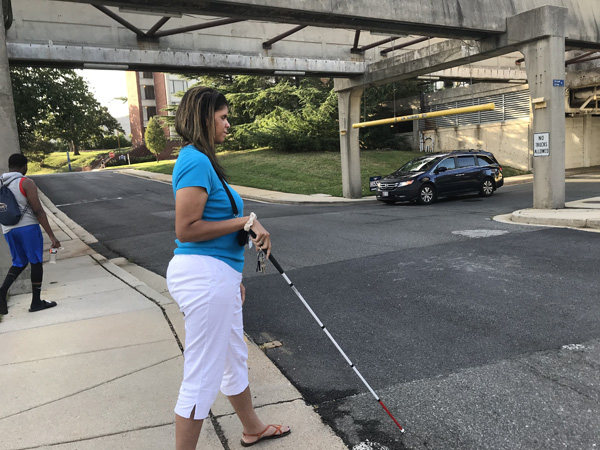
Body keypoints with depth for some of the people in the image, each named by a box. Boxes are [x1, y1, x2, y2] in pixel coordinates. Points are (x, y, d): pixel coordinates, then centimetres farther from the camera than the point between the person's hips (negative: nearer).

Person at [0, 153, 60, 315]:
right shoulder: (27, 183, -10)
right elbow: (38, 211, -15)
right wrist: (52, 236, -15)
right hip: (28, 227, -6)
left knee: (19, 262, 18)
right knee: (36, 262, 6)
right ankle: (36, 302, 11)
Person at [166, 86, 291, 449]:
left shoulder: (203, 160, 15)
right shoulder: (196, 162, -16)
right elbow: (185, 229, -22)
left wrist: (234, 279, 21)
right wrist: (244, 221, -16)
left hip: (217, 276, 11)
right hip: (204, 276, -11)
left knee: (235, 358, 24)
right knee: (202, 377, 0)